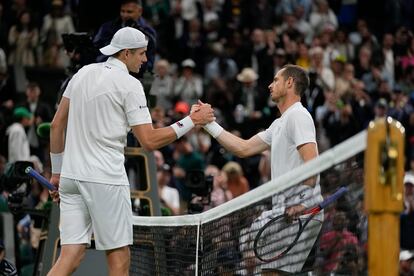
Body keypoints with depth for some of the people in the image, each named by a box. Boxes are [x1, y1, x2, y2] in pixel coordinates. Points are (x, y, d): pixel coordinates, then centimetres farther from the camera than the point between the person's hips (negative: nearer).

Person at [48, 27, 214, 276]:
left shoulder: (83, 73, 13)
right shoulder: (129, 85, -8)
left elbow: (56, 125, 16)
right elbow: (149, 141, -12)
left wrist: (57, 171, 22)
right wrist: (191, 121, -5)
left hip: (70, 176, 7)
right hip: (105, 179, -7)